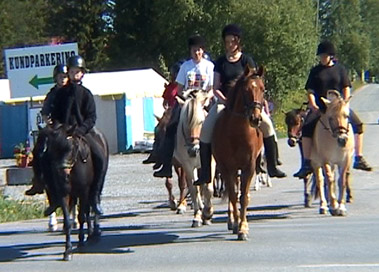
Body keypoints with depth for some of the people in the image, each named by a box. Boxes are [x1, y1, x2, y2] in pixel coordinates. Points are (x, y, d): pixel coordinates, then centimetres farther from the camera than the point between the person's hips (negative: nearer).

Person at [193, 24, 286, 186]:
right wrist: (224, 99, -12)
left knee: (267, 124, -23)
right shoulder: (220, 62, 7)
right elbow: (215, 88, 5)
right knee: (206, 129, -21)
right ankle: (205, 173, -14)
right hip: (224, 101, 1)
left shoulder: (247, 61, 4)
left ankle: (272, 166, -13)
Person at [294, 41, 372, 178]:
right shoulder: (315, 71, 6)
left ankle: (359, 159, 0)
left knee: (358, 124, -14)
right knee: (307, 128, -24)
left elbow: (346, 88, 4)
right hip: (319, 107, -1)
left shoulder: (340, 69, 6)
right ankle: (307, 164, -19)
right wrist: (313, 104, -15)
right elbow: (310, 91, 3)